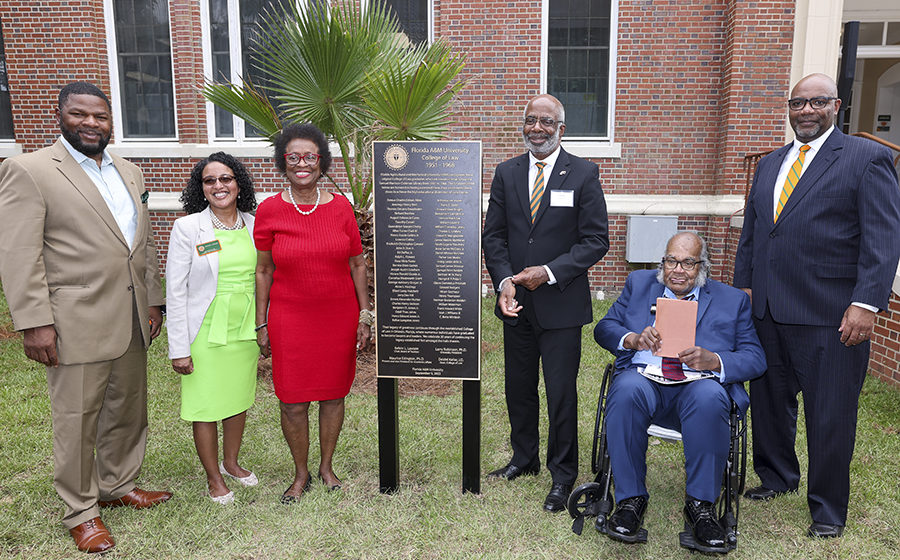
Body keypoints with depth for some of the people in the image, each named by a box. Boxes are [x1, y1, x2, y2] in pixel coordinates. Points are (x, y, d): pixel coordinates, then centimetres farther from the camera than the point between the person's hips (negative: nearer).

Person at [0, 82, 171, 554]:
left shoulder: (129, 174, 13)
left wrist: (153, 301, 13)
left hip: (132, 321, 6)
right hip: (77, 324, -6)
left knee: (128, 410, 18)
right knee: (77, 421, 6)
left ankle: (118, 484, 38)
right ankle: (80, 511, 24)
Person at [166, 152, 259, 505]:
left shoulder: (253, 225, 4)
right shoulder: (187, 228, -7)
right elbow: (175, 292, -8)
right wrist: (179, 348, -11)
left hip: (245, 329, 4)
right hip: (206, 331, -4)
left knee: (240, 399, 16)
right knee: (205, 405, 6)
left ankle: (231, 463, 39)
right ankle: (214, 478, 26)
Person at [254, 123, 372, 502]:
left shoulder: (340, 207, 0)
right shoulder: (269, 211, -3)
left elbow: (357, 264, 5)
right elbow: (263, 271, 2)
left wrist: (365, 314, 1)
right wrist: (261, 324, 1)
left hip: (339, 315, 1)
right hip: (290, 318, -1)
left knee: (334, 393, 12)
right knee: (293, 402, 4)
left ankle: (327, 466, 33)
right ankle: (300, 474, 27)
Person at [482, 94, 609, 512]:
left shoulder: (583, 174, -4)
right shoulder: (507, 173, 7)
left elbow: (596, 240, -6)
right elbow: (493, 235, 6)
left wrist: (549, 272, -17)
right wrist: (504, 280, -9)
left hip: (561, 304, -4)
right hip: (516, 303, 4)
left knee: (561, 394, 3)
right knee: (519, 388, 16)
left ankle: (563, 476, 23)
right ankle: (524, 458, 37)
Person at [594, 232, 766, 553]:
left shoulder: (732, 300, 16)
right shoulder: (639, 284, 19)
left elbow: (755, 359, 6)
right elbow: (604, 328, 11)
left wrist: (713, 360, -15)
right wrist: (633, 339, -12)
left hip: (699, 385, 0)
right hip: (644, 379, 1)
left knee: (709, 397, -36)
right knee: (627, 390, -35)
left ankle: (701, 505, -17)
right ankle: (630, 499, -19)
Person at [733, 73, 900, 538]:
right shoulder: (769, 164, 16)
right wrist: (743, 286, 10)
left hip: (829, 316, -5)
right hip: (768, 310, 6)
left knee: (830, 416, 4)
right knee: (770, 400, 16)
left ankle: (828, 508, 23)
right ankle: (777, 476, 38)